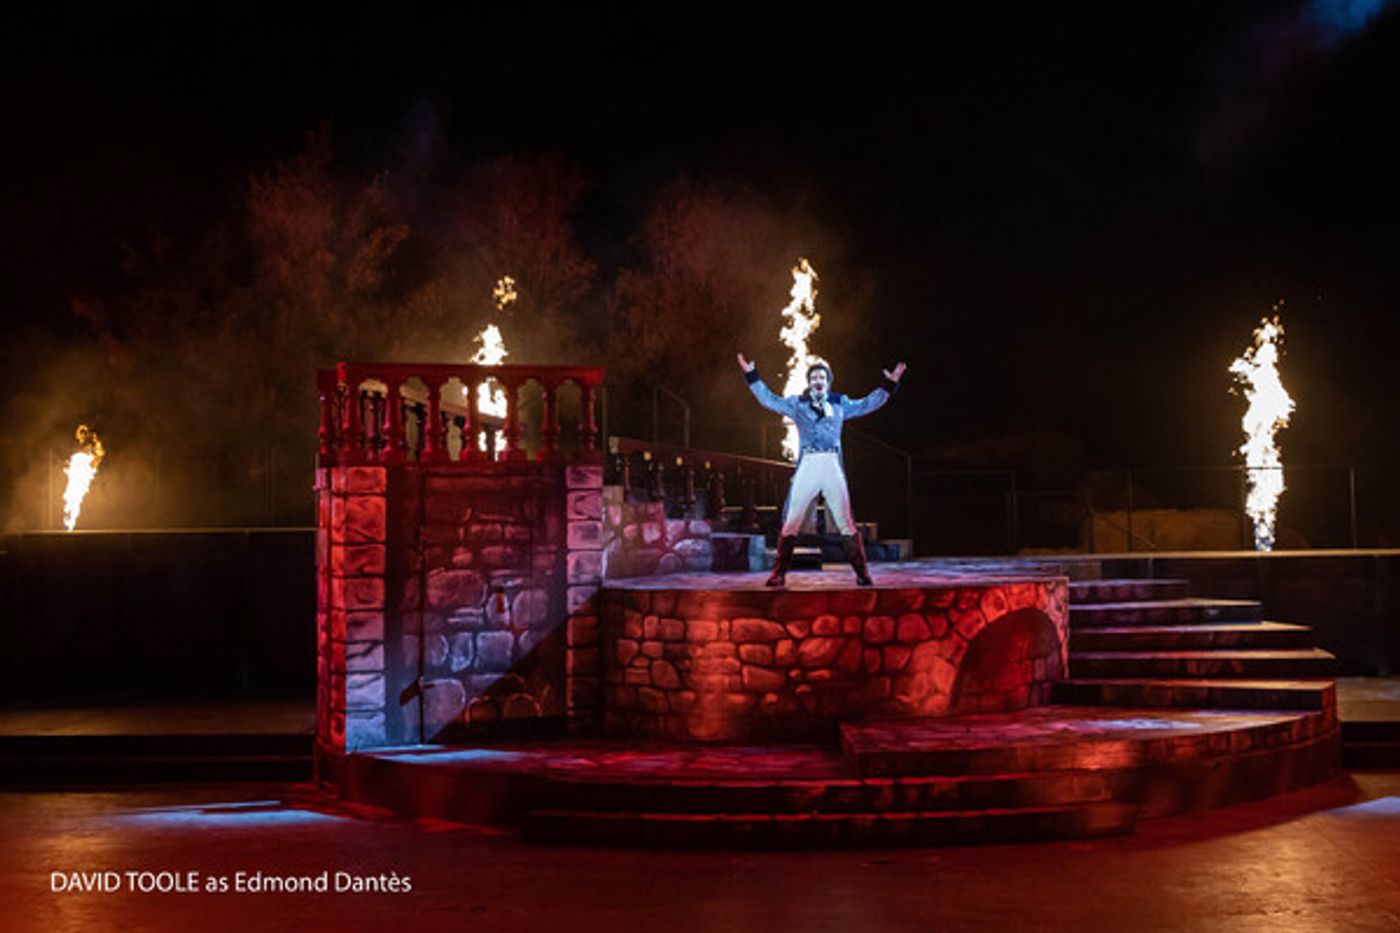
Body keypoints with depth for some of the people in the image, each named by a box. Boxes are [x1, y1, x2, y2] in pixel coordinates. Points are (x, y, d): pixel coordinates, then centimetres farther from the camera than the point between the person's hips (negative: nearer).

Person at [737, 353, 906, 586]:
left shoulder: (839, 403, 17)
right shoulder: (797, 404, 14)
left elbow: (866, 404, 20)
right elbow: (770, 400, 13)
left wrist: (889, 385, 15)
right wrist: (752, 376, 9)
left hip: (832, 464, 1)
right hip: (807, 465, -1)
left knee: (846, 521, -2)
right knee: (791, 522, -4)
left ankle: (862, 573, 3)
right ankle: (779, 573, 2)